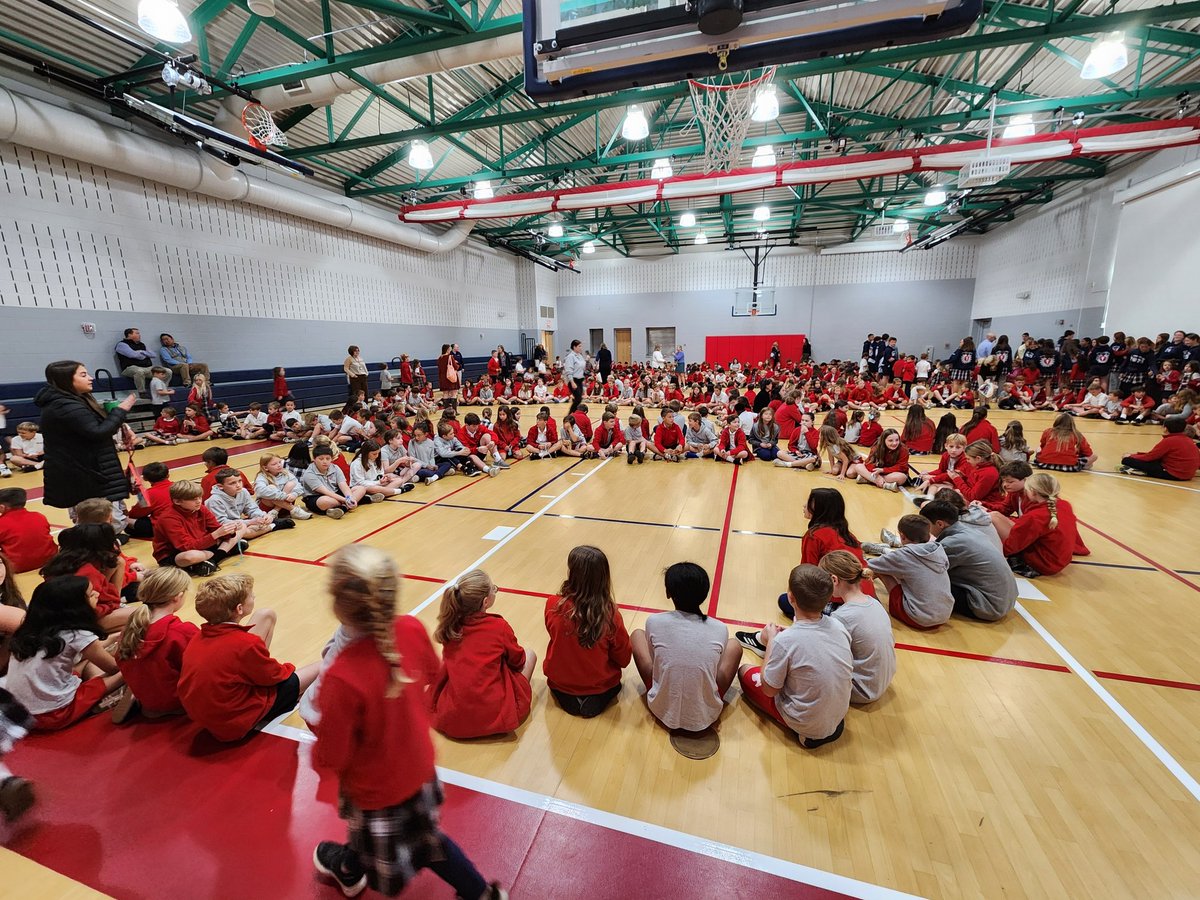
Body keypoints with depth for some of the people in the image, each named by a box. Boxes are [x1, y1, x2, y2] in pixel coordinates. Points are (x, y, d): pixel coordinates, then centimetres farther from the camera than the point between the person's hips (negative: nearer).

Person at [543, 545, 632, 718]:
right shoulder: (610, 615, -27)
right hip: (600, 685, -2)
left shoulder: (553, 605, -24)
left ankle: (569, 697, 10)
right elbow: (624, 659, -11)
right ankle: (597, 699, 5)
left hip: (559, 681, 3)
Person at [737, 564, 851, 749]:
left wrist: (771, 641, -9)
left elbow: (769, 690, -16)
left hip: (807, 726, -5)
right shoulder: (839, 626, -14)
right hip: (839, 715, 6)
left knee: (745, 672, 11)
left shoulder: (785, 640, -30)